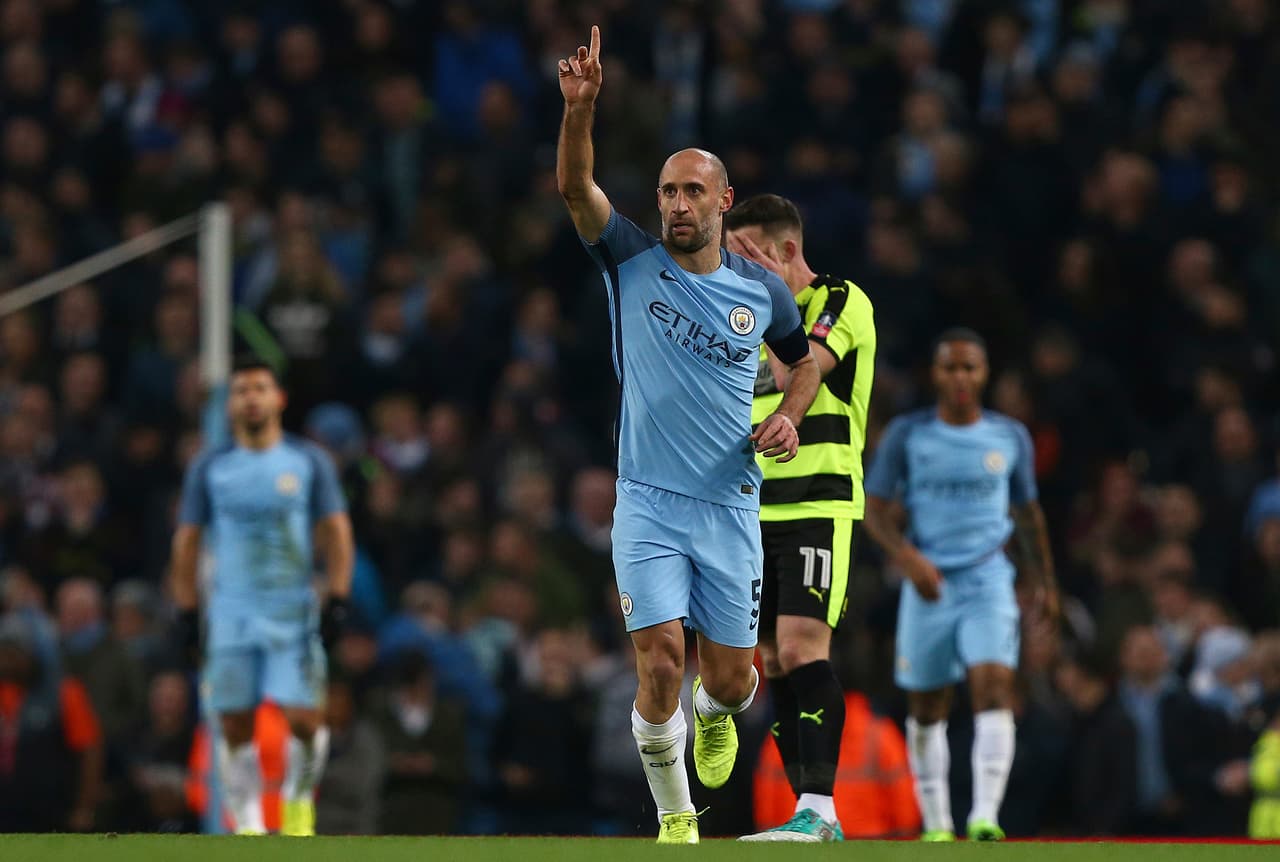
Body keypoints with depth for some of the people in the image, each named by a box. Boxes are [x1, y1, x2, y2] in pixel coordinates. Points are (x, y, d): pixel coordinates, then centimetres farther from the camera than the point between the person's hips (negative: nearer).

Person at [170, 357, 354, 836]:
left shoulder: (309, 462, 6)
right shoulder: (210, 469, 7)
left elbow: (336, 532, 6)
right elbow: (187, 540, 10)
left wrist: (337, 599, -3)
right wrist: (186, 611, 4)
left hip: (295, 611, -1)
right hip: (231, 611, 1)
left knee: (301, 717, -11)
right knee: (236, 724, -2)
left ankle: (299, 798, 14)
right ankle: (246, 823, 8)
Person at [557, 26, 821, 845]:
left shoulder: (763, 289, 4)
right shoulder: (633, 263, -2)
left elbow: (804, 357, 23)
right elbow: (575, 185, -17)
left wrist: (788, 417, 2)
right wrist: (580, 108, -34)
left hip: (731, 505, 2)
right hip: (649, 502, -2)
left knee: (731, 677, 5)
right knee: (661, 661, -14)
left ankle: (714, 719, 44)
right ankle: (674, 816, 4)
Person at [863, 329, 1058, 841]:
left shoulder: (1010, 437, 6)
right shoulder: (906, 434, 1)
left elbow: (1028, 513, 18)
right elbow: (875, 510, 0)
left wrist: (1045, 582, 20)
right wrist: (907, 557, -17)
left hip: (989, 582, 0)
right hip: (928, 586, 0)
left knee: (994, 685, -20)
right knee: (927, 707, 6)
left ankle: (985, 819, -27)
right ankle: (936, 826, 19)